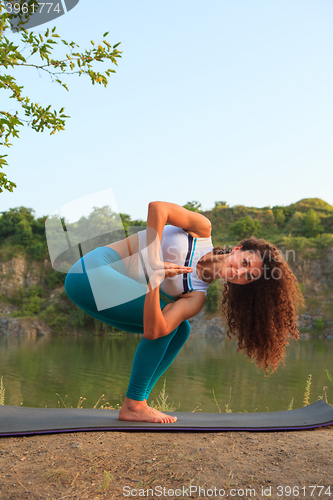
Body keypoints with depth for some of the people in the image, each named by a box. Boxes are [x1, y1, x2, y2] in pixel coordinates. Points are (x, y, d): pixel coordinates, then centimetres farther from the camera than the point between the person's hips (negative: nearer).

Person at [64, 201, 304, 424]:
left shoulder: (197, 296, -1)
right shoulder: (203, 230, -8)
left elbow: (152, 332, -14)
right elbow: (158, 207, -21)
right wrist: (153, 262, -26)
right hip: (92, 269, -6)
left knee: (180, 329, 2)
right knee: (167, 322, -15)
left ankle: (137, 402, 4)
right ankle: (133, 406, -5)